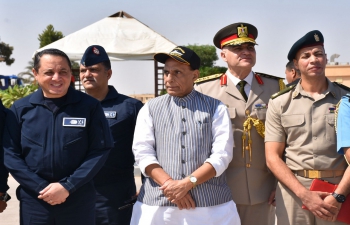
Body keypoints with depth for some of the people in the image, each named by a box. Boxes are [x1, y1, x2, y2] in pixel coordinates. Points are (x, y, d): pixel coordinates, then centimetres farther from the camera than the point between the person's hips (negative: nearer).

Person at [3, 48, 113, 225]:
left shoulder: (89, 106, -4)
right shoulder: (20, 108, 0)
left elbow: (100, 149, -6)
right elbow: (10, 154, 0)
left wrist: (68, 186, -12)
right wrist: (41, 188, -10)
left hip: (78, 201, -1)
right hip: (34, 201, 1)